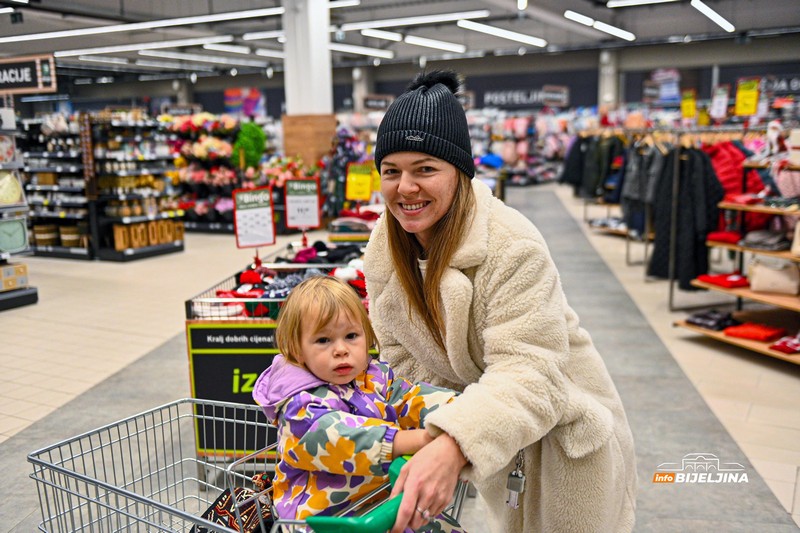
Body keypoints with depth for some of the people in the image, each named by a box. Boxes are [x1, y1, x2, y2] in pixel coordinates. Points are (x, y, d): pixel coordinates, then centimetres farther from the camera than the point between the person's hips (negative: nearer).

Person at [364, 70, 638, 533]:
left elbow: (528, 371, -36)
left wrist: (455, 448, -50)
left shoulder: (512, 246, -31)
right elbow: (403, 355, -3)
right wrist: (443, 437, -16)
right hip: (494, 433, 6)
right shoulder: (385, 248, -9)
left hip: (561, 434, -5)